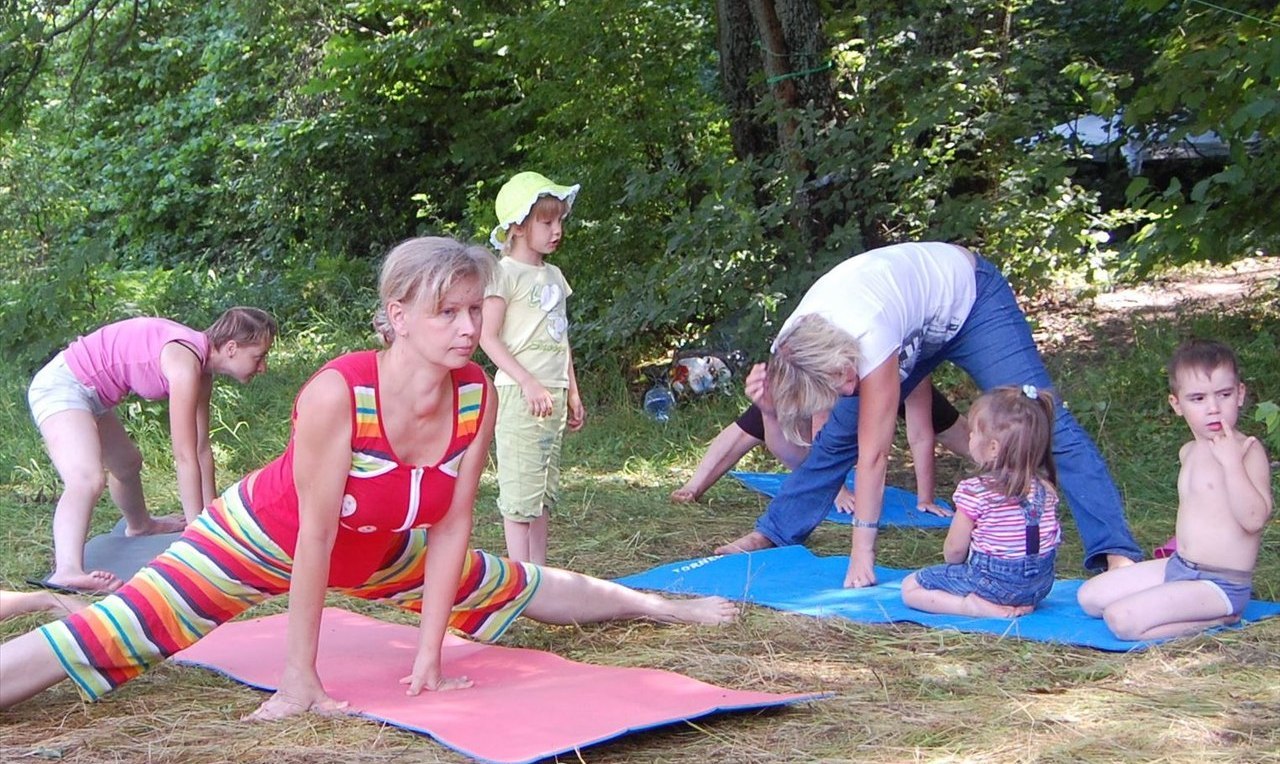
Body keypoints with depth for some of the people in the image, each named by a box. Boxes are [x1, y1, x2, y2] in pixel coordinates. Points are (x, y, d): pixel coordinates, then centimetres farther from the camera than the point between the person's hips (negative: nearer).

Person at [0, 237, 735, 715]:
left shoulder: (479, 395, -20)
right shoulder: (338, 393, -36)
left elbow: (453, 526, -12)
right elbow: (315, 536, -31)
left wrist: (429, 655, -11)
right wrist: (301, 678, -26)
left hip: (377, 551, 5)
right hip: (265, 541, -5)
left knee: (517, 593, 17)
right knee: (108, 642, -19)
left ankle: (653, 603, 43)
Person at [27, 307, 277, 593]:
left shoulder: (202, 369, 1)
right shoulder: (185, 362, -28)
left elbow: (202, 448, 8)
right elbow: (185, 457, -28)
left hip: (90, 393, 11)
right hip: (61, 385, -11)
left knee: (128, 463, 33)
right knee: (88, 479, -34)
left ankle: (140, 525, 63)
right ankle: (67, 572, -51)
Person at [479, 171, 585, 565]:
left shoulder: (553, 275, 16)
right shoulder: (505, 273, -8)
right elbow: (488, 336, -14)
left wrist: (573, 393, 18)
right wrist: (528, 383, -20)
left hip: (553, 394, 8)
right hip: (519, 394, -8)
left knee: (545, 489, 11)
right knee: (520, 488, -6)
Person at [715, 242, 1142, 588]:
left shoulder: (869, 340, -42)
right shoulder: (790, 353, -22)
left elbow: (874, 454, -37)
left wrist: (861, 555, -34)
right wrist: (771, 408, -36)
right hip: (917, 328, 6)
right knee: (838, 435, 1)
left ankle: (1116, 554, -25)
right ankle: (775, 533, 20)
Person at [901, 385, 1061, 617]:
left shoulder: (974, 490, -16)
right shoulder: (1045, 488, 0)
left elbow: (954, 550, -9)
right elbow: (1053, 538, 9)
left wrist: (953, 566, 14)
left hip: (991, 580, -7)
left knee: (910, 587, 5)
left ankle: (974, 606, -15)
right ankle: (1017, 606, 8)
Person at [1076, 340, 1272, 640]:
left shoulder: (1248, 450, -15)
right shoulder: (1189, 452, 11)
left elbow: (1254, 519, -27)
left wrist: (1231, 461, -28)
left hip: (1220, 583, -9)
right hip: (1178, 568, 9)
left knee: (1122, 619, -24)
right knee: (1089, 597, 10)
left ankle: (1219, 620, -7)